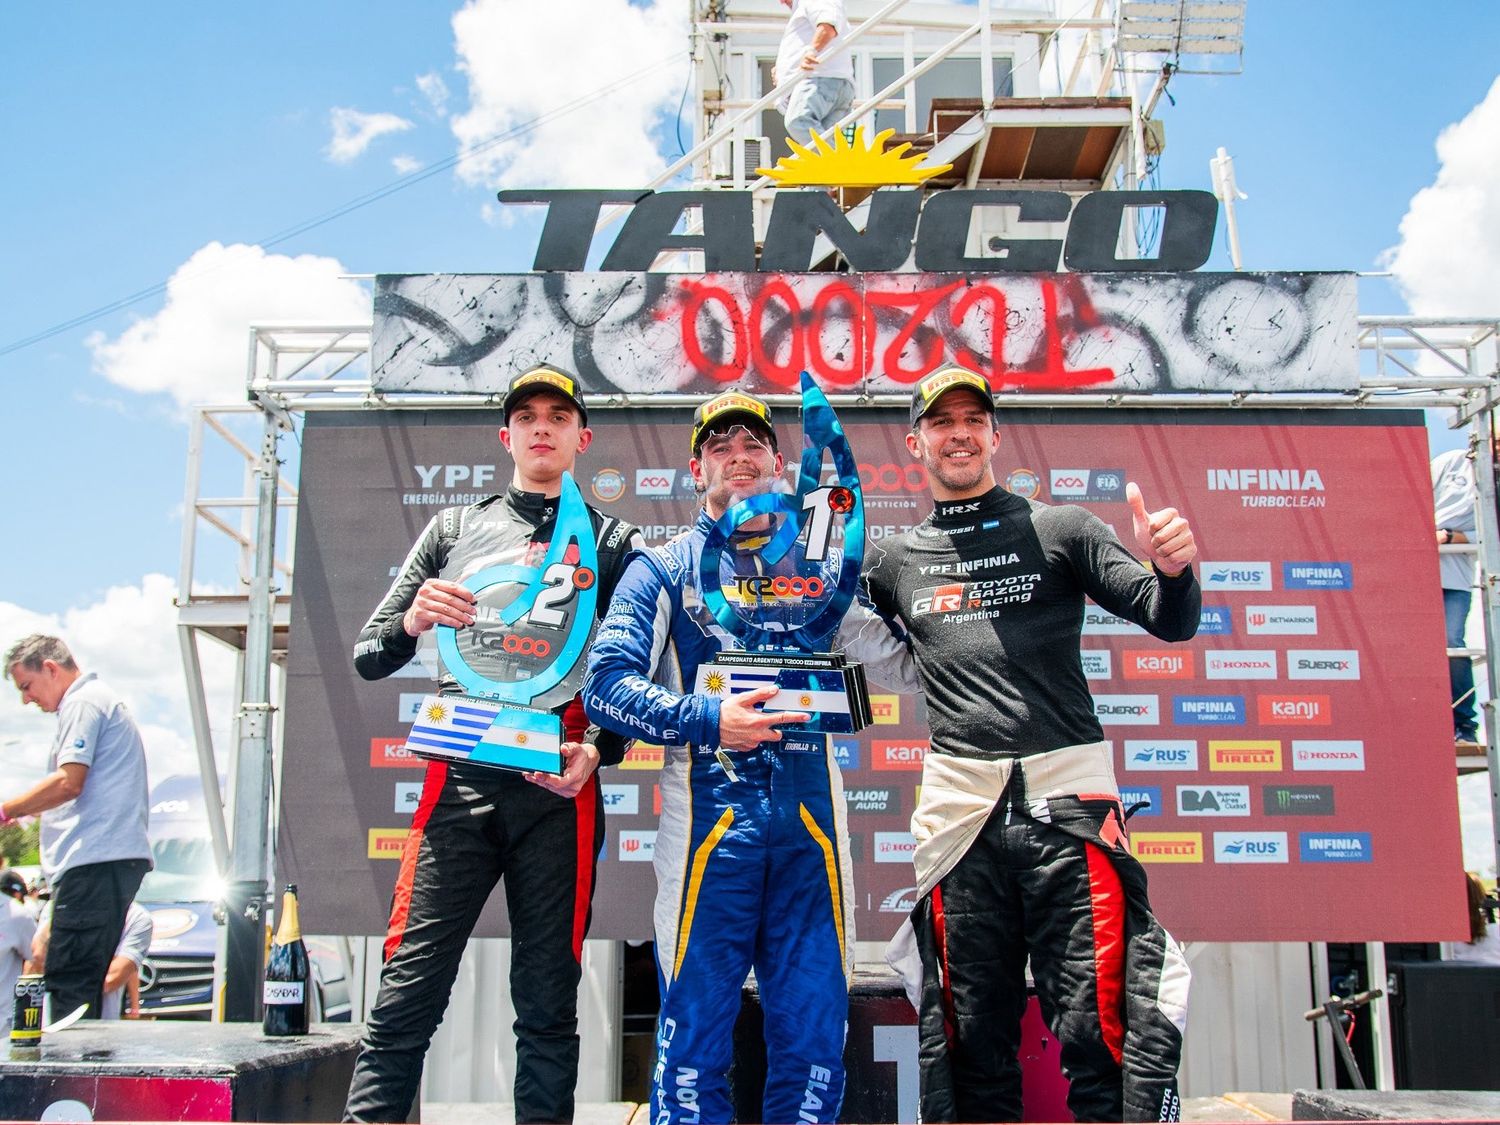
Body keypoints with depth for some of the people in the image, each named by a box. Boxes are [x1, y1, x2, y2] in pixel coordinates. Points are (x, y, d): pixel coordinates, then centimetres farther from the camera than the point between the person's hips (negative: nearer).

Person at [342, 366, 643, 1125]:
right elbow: (369, 658, 16)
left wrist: (601, 750, -10)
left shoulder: (612, 542, 15)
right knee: (406, 998, -4)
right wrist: (412, 621, -7)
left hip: (558, 789, -1)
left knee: (548, 1011, 3)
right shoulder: (454, 528, 18)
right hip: (461, 784, 1)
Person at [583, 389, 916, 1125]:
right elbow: (606, 684, -2)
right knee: (693, 1043, 0)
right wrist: (708, 720, -15)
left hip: (810, 818, 3)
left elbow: (902, 664, 20)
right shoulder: (663, 570, 9)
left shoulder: (826, 566, 18)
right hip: (710, 818, -2)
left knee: (815, 1040, 5)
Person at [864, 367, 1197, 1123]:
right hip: (959, 807, 3)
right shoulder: (894, 560, 16)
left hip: (1065, 795, -2)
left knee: (1099, 1032, -8)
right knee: (971, 1039, 8)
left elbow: (1170, 621, 4)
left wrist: (1173, 570, -17)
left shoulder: (1060, 529, 10)